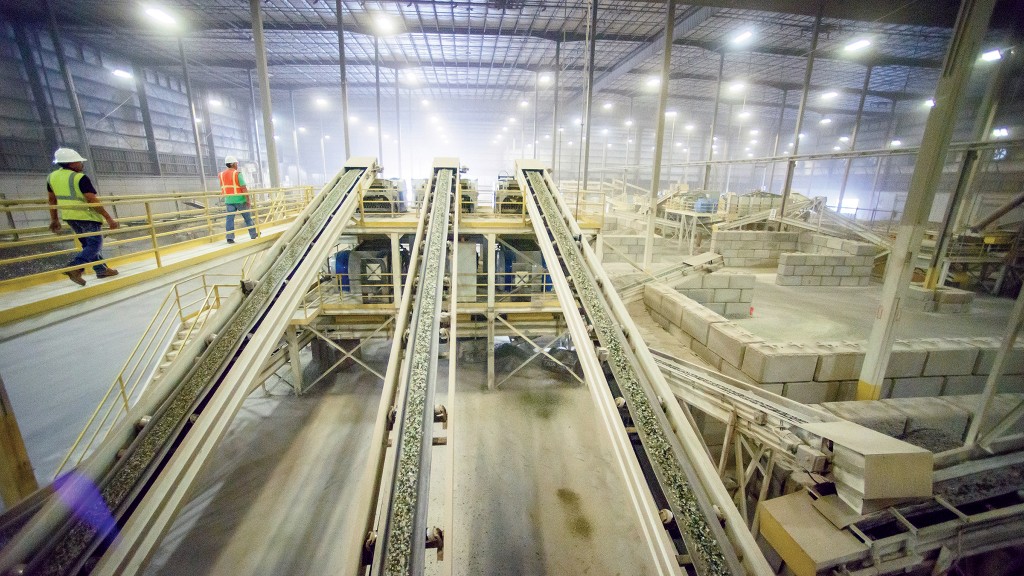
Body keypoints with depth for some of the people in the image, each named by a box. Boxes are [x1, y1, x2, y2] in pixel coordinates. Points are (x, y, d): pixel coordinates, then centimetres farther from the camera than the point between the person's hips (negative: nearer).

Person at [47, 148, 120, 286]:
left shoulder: (52, 176, 9)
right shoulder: (80, 178, -16)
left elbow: (51, 199, 15)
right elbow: (93, 201, -22)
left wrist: (54, 220, 23)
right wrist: (109, 218, -21)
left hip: (69, 216, 8)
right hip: (86, 216, -8)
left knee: (87, 244, 16)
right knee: (95, 244, -4)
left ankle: (101, 269, 21)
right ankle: (75, 267, -21)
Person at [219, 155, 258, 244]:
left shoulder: (222, 174, 10)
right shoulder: (237, 174, -8)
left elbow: (222, 188, 13)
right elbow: (244, 188, -14)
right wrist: (248, 200, -12)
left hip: (228, 200, 5)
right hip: (240, 200, -5)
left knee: (229, 219, 2)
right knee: (247, 218, 8)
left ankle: (230, 237, -3)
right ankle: (253, 234, 18)